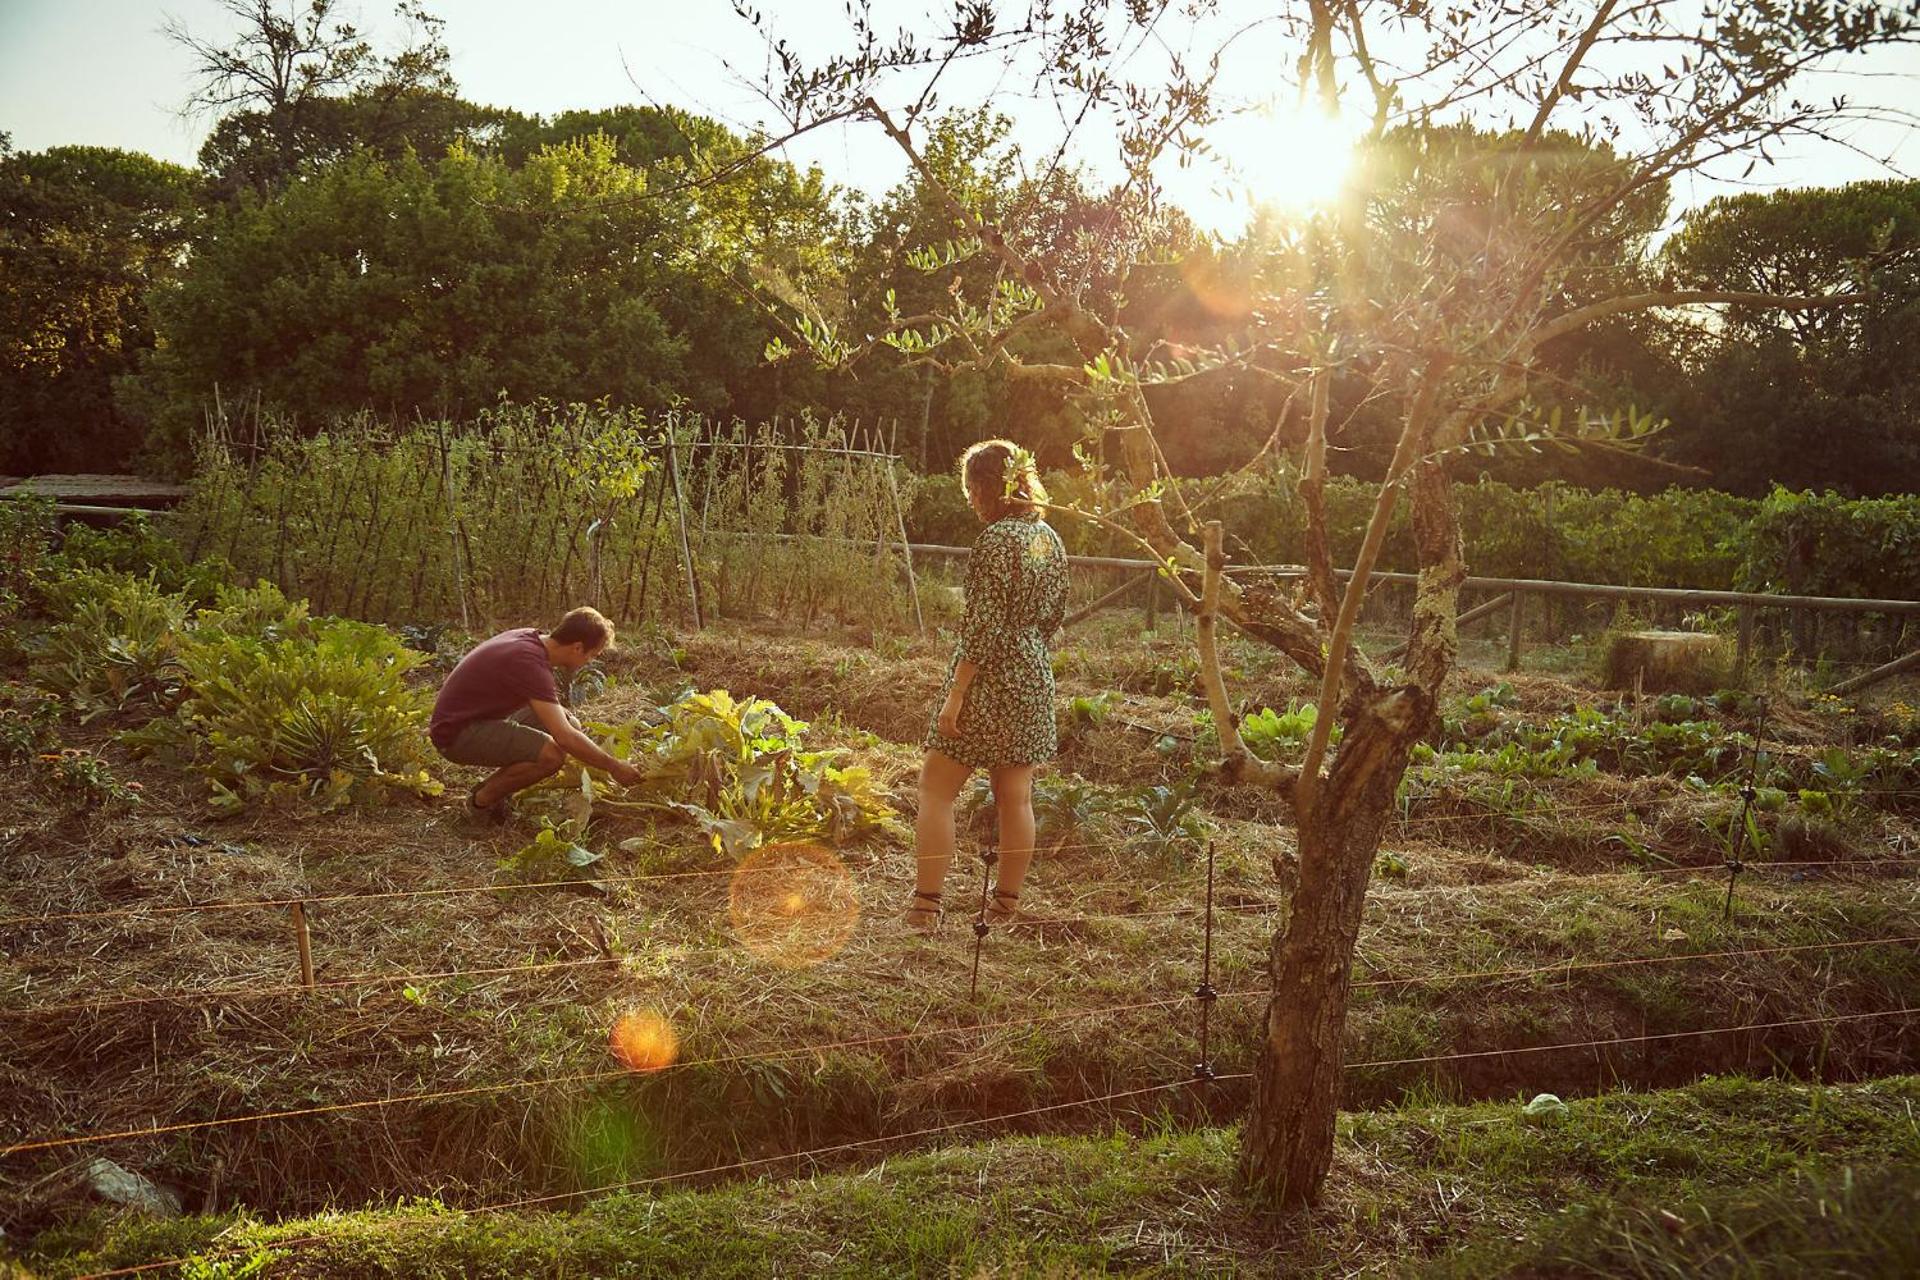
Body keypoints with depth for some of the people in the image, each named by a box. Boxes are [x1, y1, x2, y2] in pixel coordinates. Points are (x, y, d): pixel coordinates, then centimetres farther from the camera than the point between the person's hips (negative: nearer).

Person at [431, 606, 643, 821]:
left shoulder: (531, 637, 1)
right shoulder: (530, 662, -27)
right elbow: (565, 739, -30)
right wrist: (613, 767, -20)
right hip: (456, 734, -10)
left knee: (569, 723, 5)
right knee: (551, 754, -28)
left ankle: (492, 787, 10)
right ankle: (481, 801, -6)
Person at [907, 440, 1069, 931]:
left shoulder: (995, 539, -16)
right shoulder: (1050, 538, 8)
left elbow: (983, 626, -19)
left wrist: (955, 695, -18)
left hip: (988, 682, -8)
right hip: (1033, 680, 8)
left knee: (937, 792, 0)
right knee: (1016, 798, 13)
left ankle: (925, 906, -2)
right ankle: (1006, 903, 22)